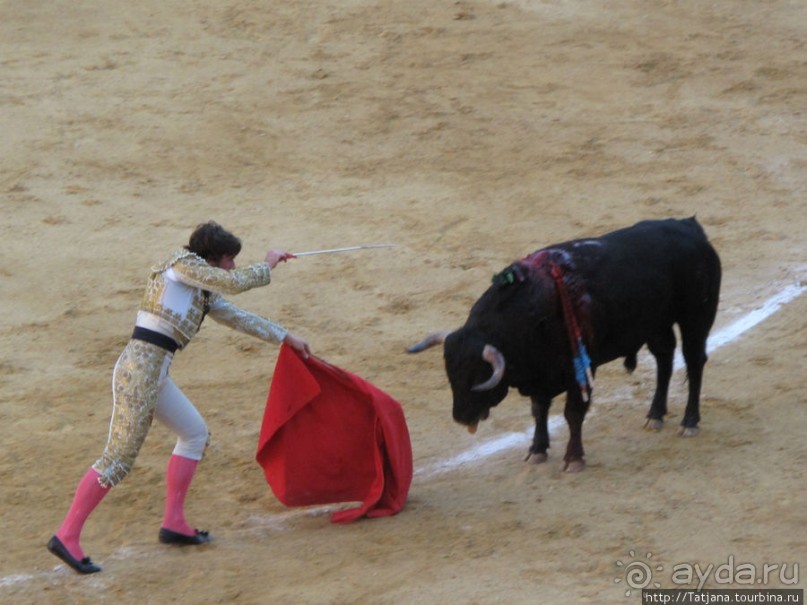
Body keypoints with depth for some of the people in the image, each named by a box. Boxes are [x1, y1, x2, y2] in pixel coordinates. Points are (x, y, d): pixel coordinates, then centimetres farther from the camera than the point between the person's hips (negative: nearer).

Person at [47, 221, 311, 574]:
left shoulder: (203, 289, 21)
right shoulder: (183, 264, -5)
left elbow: (238, 317, 31)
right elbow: (236, 283, -13)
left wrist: (286, 338, 37)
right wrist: (267, 267, 5)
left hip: (154, 374, 10)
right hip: (139, 371, -10)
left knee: (194, 432, 19)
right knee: (118, 458, -9)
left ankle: (173, 522, 23)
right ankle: (66, 536, -6)